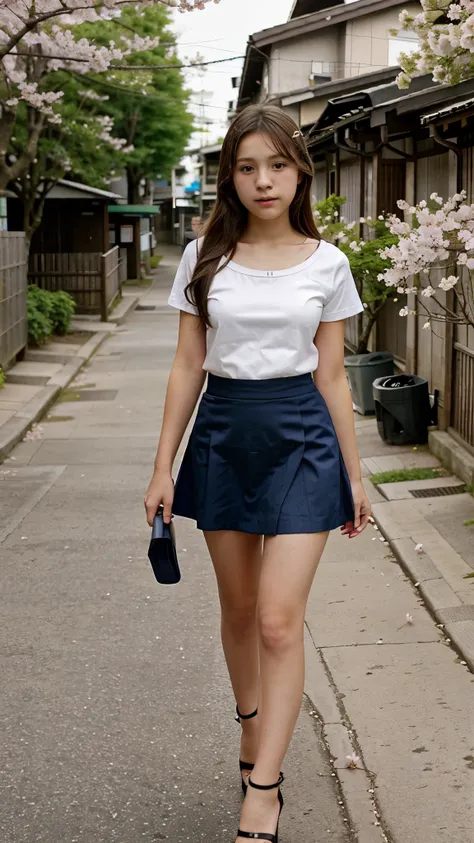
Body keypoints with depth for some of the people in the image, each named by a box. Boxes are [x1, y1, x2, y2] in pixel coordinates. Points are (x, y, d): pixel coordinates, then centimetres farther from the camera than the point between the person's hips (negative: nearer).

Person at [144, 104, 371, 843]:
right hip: (224, 432, 2)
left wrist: (354, 475, 6)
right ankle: (255, 737, 37)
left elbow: (332, 376, 4)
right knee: (239, 609, 14)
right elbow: (187, 367, 4)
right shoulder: (205, 259, 1)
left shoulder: (325, 264, 0)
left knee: (280, 620, -8)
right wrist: (164, 468, 2)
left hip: (300, 435, -2)